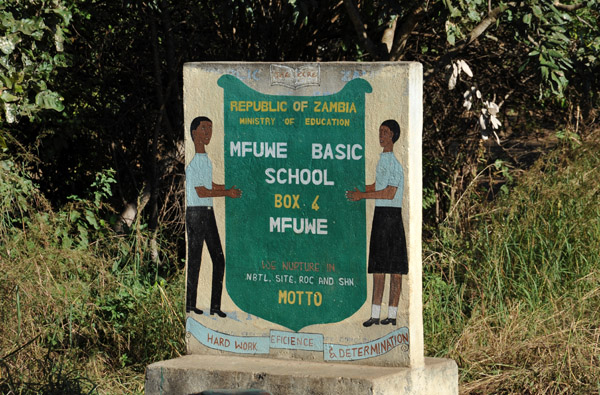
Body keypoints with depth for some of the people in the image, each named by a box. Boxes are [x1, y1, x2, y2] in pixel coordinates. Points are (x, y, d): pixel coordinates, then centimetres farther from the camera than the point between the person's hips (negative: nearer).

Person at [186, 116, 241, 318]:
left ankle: (215, 305, 8)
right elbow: (201, 191, -16)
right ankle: (190, 304, 5)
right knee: (194, 260, -3)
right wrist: (226, 193, -11)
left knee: (218, 259, 5)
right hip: (195, 212, -9)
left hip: (208, 212, 9)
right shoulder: (191, 160, -13)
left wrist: (228, 188, 14)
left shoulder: (206, 160, 16)